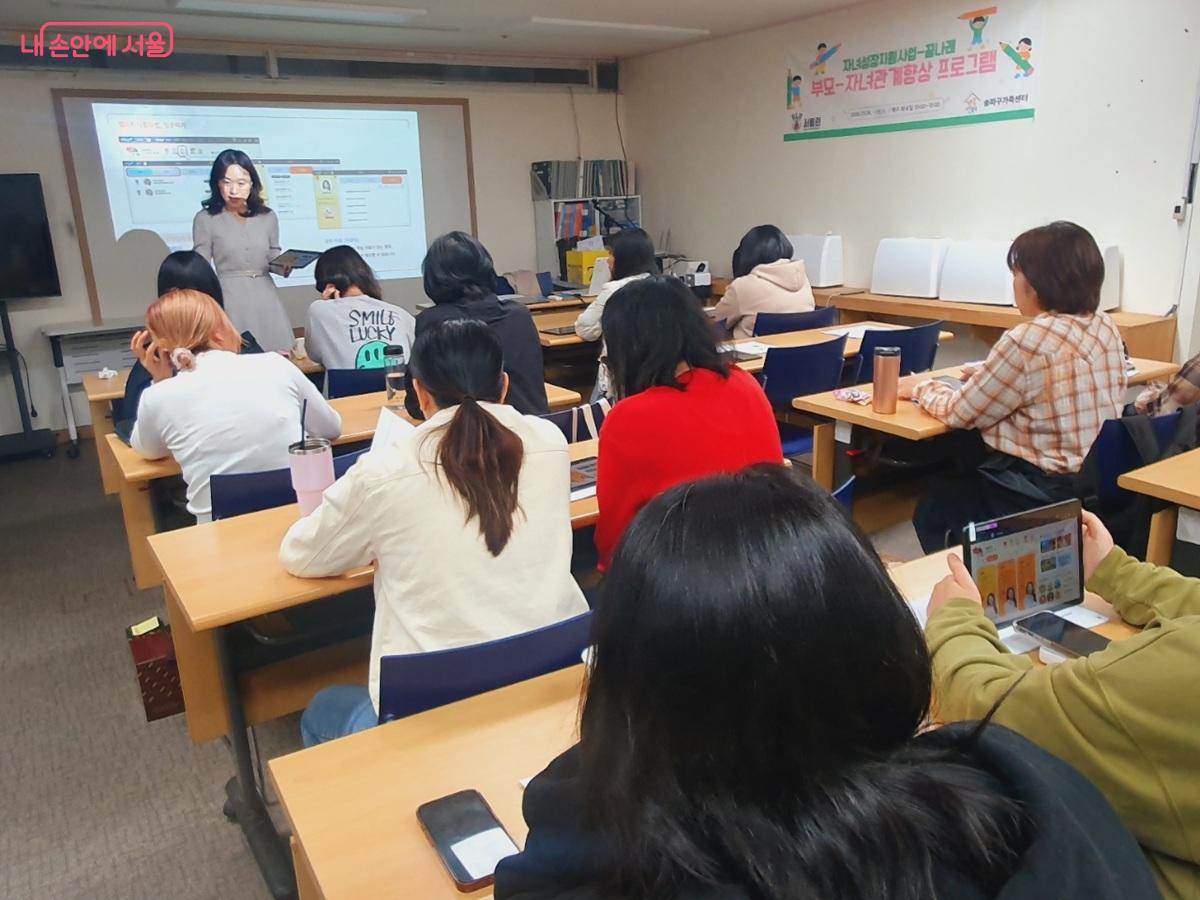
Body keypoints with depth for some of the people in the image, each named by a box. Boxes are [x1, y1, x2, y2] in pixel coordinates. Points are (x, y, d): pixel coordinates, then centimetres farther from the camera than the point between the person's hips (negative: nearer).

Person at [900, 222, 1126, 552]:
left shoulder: (1028, 340, -23)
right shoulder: (1107, 327, 2)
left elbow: (961, 413, -13)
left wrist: (921, 386, 4)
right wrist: (989, 374, 17)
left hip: (1045, 495, -8)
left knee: (931, 508, 17)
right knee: (955, 480, 28)